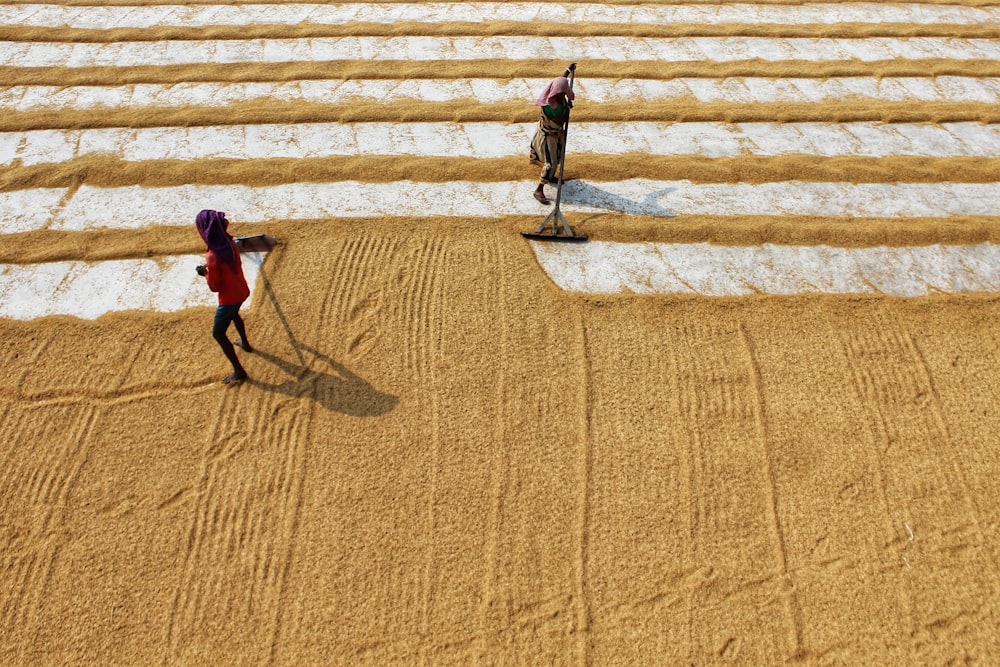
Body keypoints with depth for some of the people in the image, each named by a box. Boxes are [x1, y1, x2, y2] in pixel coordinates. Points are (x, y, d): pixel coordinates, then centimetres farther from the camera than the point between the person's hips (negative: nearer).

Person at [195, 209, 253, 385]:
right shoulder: (230, 243, -7)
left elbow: (214, 287, -20)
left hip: (229, 297, -8)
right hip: (242, 290, 8)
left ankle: (239, 371, 5)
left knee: (218, 333, 5)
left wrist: (205, 273, -4)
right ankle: (245, 343, 57)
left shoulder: (213, 257, -29)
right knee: (234, 314, 37)